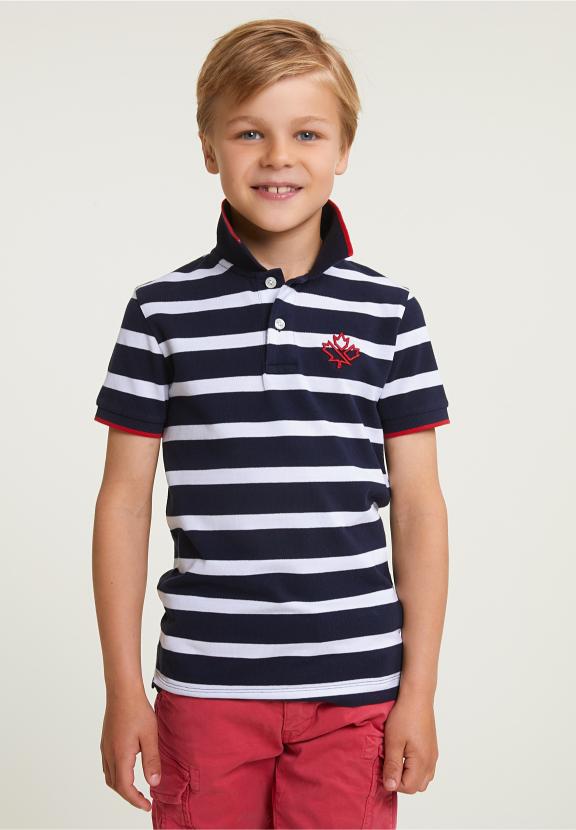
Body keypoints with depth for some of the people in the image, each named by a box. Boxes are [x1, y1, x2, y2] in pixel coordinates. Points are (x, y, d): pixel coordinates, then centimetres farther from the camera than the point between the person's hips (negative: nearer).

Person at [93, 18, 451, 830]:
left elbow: (417, 507, 3)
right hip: (205, 686, 0)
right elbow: (124, 500, 2)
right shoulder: (162, 313, 0)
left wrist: (419, 691, 0)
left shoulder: (388, 313, 1)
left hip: (354, 686, 0)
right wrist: (123, 689, 1)